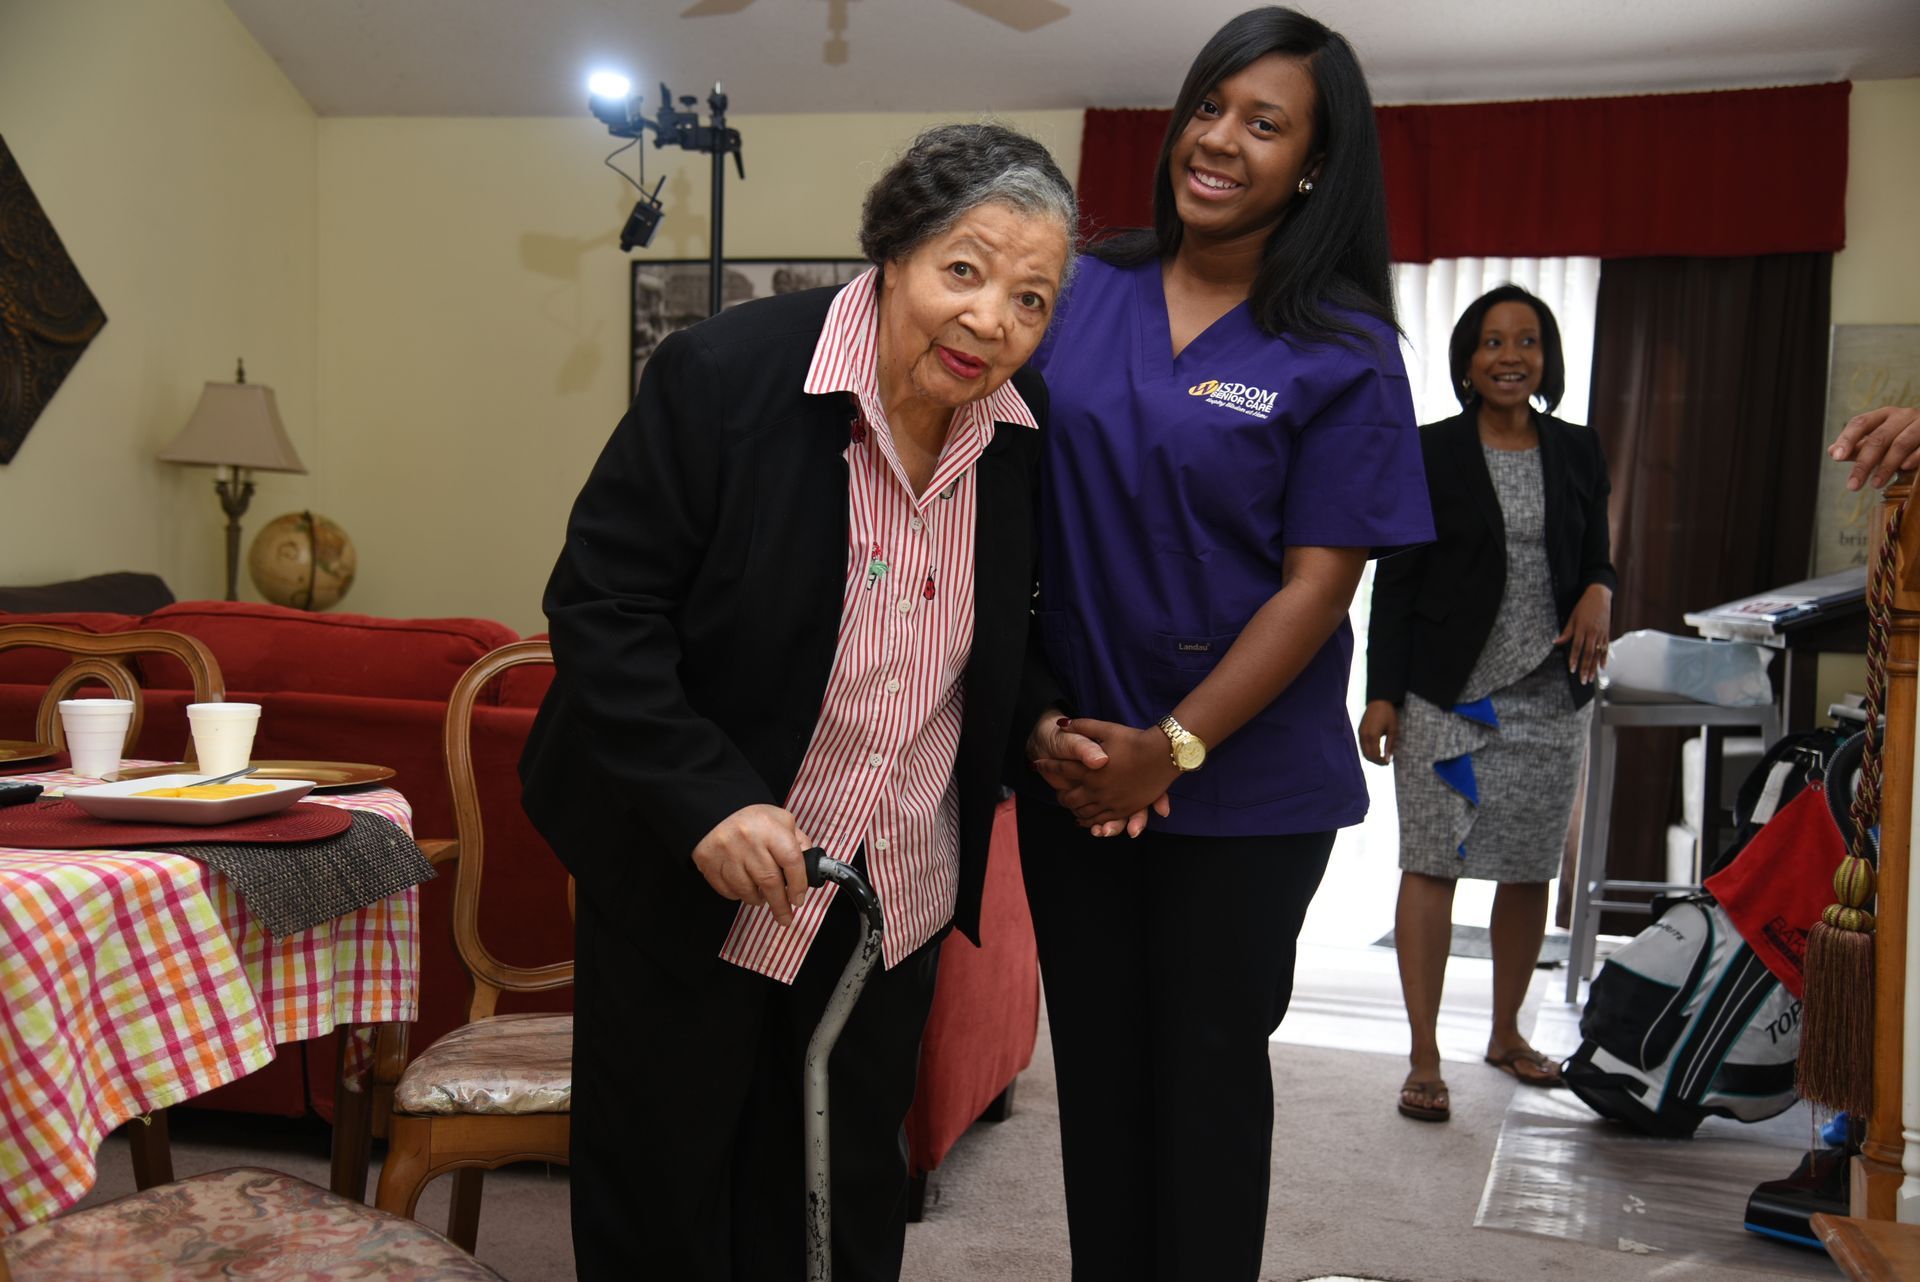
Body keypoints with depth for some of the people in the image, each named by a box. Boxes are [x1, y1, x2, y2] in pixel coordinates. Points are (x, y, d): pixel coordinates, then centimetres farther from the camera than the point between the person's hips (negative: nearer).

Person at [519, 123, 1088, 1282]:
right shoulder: (723, 374, -20)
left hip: (897, 893, 4)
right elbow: (598, 605, -19)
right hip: (690, 870, -4)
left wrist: (1044, 733, -7)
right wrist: (705, 800, -27)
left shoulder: (1027, 428, -4)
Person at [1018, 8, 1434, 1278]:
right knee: (1095, 1054, 14)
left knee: (1210, 1063, 11)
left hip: (1245, 782, -3)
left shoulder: (1342, 353, -6)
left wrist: (1174, 748, -15)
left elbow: (1318, 582, -10)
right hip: (1075, 770, 3)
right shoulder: (1082, 296, 1)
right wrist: (1043, 721, -6)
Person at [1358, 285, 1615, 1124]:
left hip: (1549, 698, 4)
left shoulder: (1577, 452, 9)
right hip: (1444, 697, -4)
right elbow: (1395, 582, -3)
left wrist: (1599, 594, -7)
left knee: (1532, 870, 11)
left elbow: (1597, 556, 18)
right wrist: (1382, 695, -7)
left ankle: (1507, 1033, 30)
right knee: (1433, 866, -4)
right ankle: (1424, 1060, 3)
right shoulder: (1429, 454, -2)